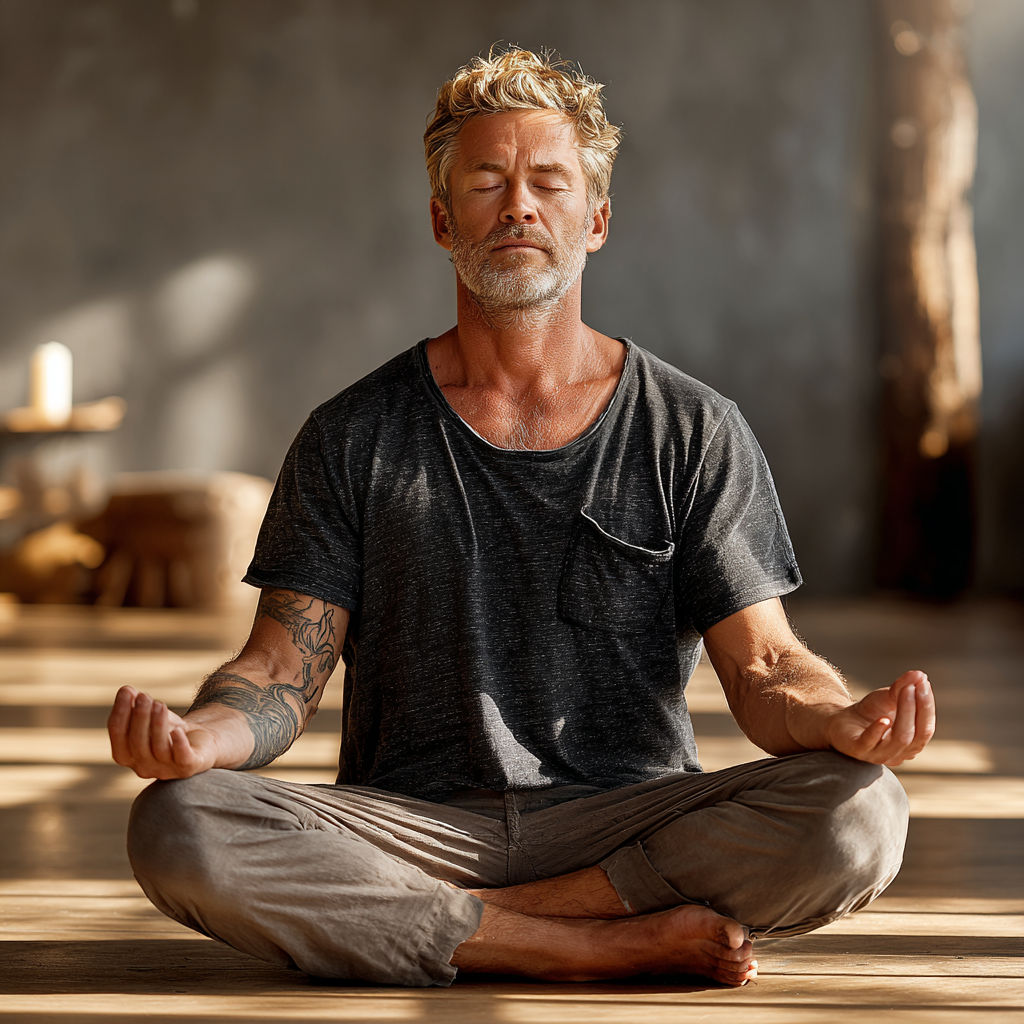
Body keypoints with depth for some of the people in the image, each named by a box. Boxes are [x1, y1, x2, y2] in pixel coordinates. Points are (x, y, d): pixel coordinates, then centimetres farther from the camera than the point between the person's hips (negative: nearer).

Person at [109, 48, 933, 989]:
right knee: (179, 824, -29)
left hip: (627, 821, 0)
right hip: (408, 823, 1)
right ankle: (624, 944, -21)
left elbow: (763, 666, 0)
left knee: (857, 814, -29)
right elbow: (283, 672, 2)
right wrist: (206, 733, -24)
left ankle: (453, 919, -17)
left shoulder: (696, 432, 6)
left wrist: (846, 721, -25)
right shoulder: (353, 438, 7)